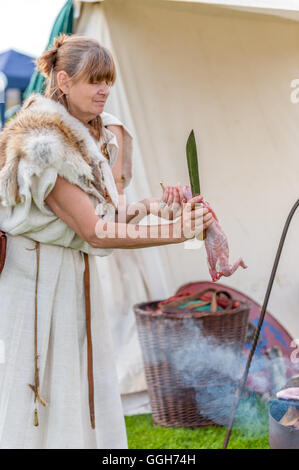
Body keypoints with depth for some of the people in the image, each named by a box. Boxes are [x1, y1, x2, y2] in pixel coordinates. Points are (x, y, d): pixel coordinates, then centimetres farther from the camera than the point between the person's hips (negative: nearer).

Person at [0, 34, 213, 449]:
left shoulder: (94, 139, 8)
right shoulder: (45, 146, -21)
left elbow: (106, 218, 10)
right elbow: (94, 232, -23)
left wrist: (150, 205, -8)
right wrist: (176, 233, -22)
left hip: (76, 275, 9)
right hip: (35, 277, -9)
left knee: (84, 393, 11)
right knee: (39, 393, 0)